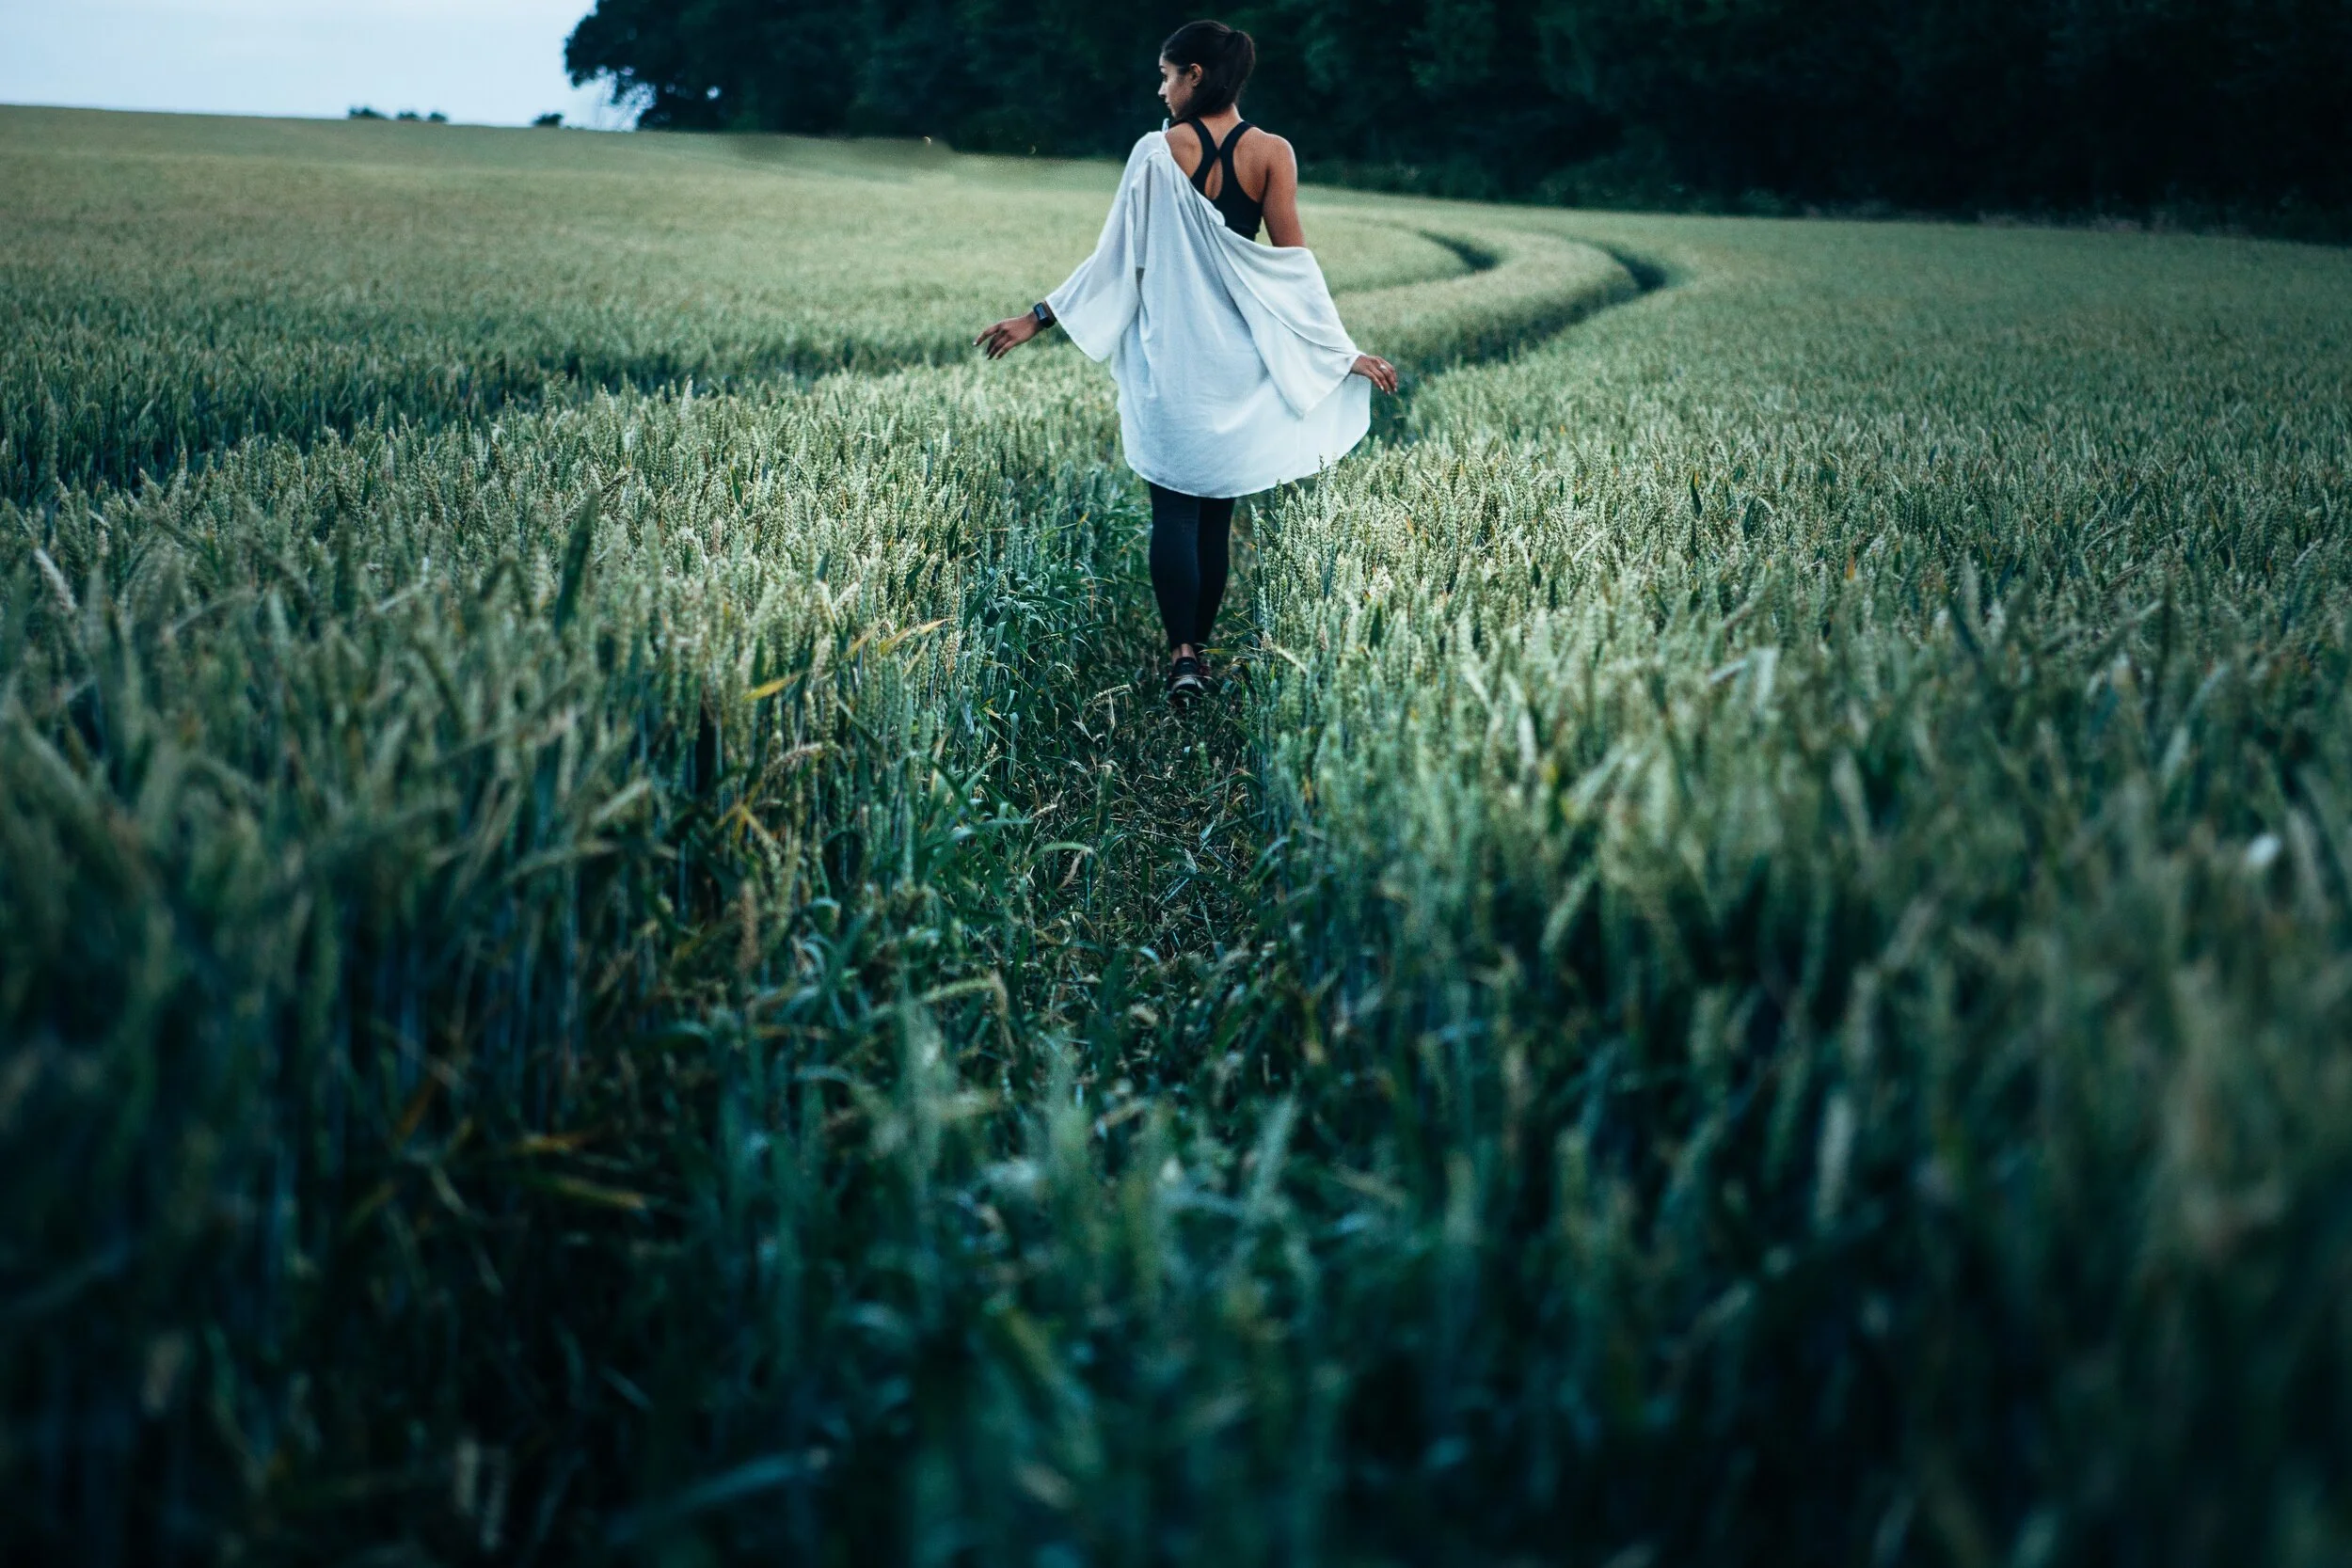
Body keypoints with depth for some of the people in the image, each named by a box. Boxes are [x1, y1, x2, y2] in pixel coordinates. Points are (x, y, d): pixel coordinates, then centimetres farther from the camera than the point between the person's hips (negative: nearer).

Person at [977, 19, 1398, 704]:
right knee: (1217, 511, 12)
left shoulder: (1158, 151, -8)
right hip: (1238, 355, 2)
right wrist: (1342, 352, 1)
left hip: (1169, 354, -2)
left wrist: (1037, 318, 1)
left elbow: (1117, 255, -7)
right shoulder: (1272, 153, -4)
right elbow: (1294, 260, -5)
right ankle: (1200, 645, 18)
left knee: (1174, 508, 3)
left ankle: (1182, 655, -9)